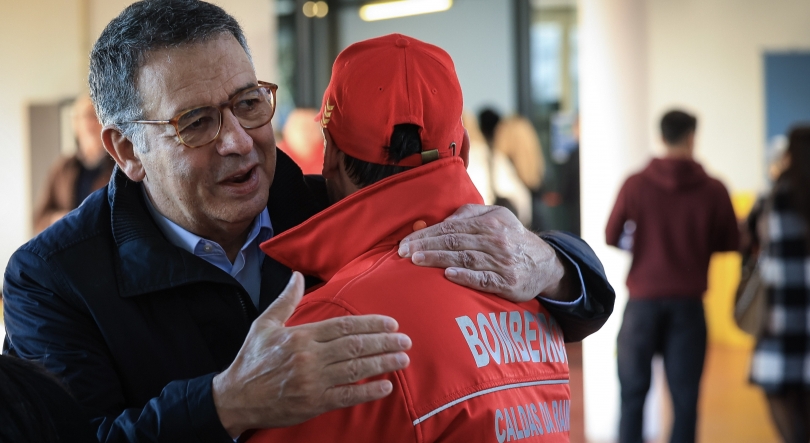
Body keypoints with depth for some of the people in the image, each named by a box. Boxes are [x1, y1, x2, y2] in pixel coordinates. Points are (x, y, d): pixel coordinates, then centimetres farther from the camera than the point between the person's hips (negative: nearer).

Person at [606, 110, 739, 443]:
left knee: (633, 390, 9)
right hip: (688, 302, 0)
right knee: (685, 394, 5)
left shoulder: (635, 185, -5)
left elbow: (612, 237, 2)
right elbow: (729, 243, 3)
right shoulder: (713, 190, -5)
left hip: (643, 300, 0)